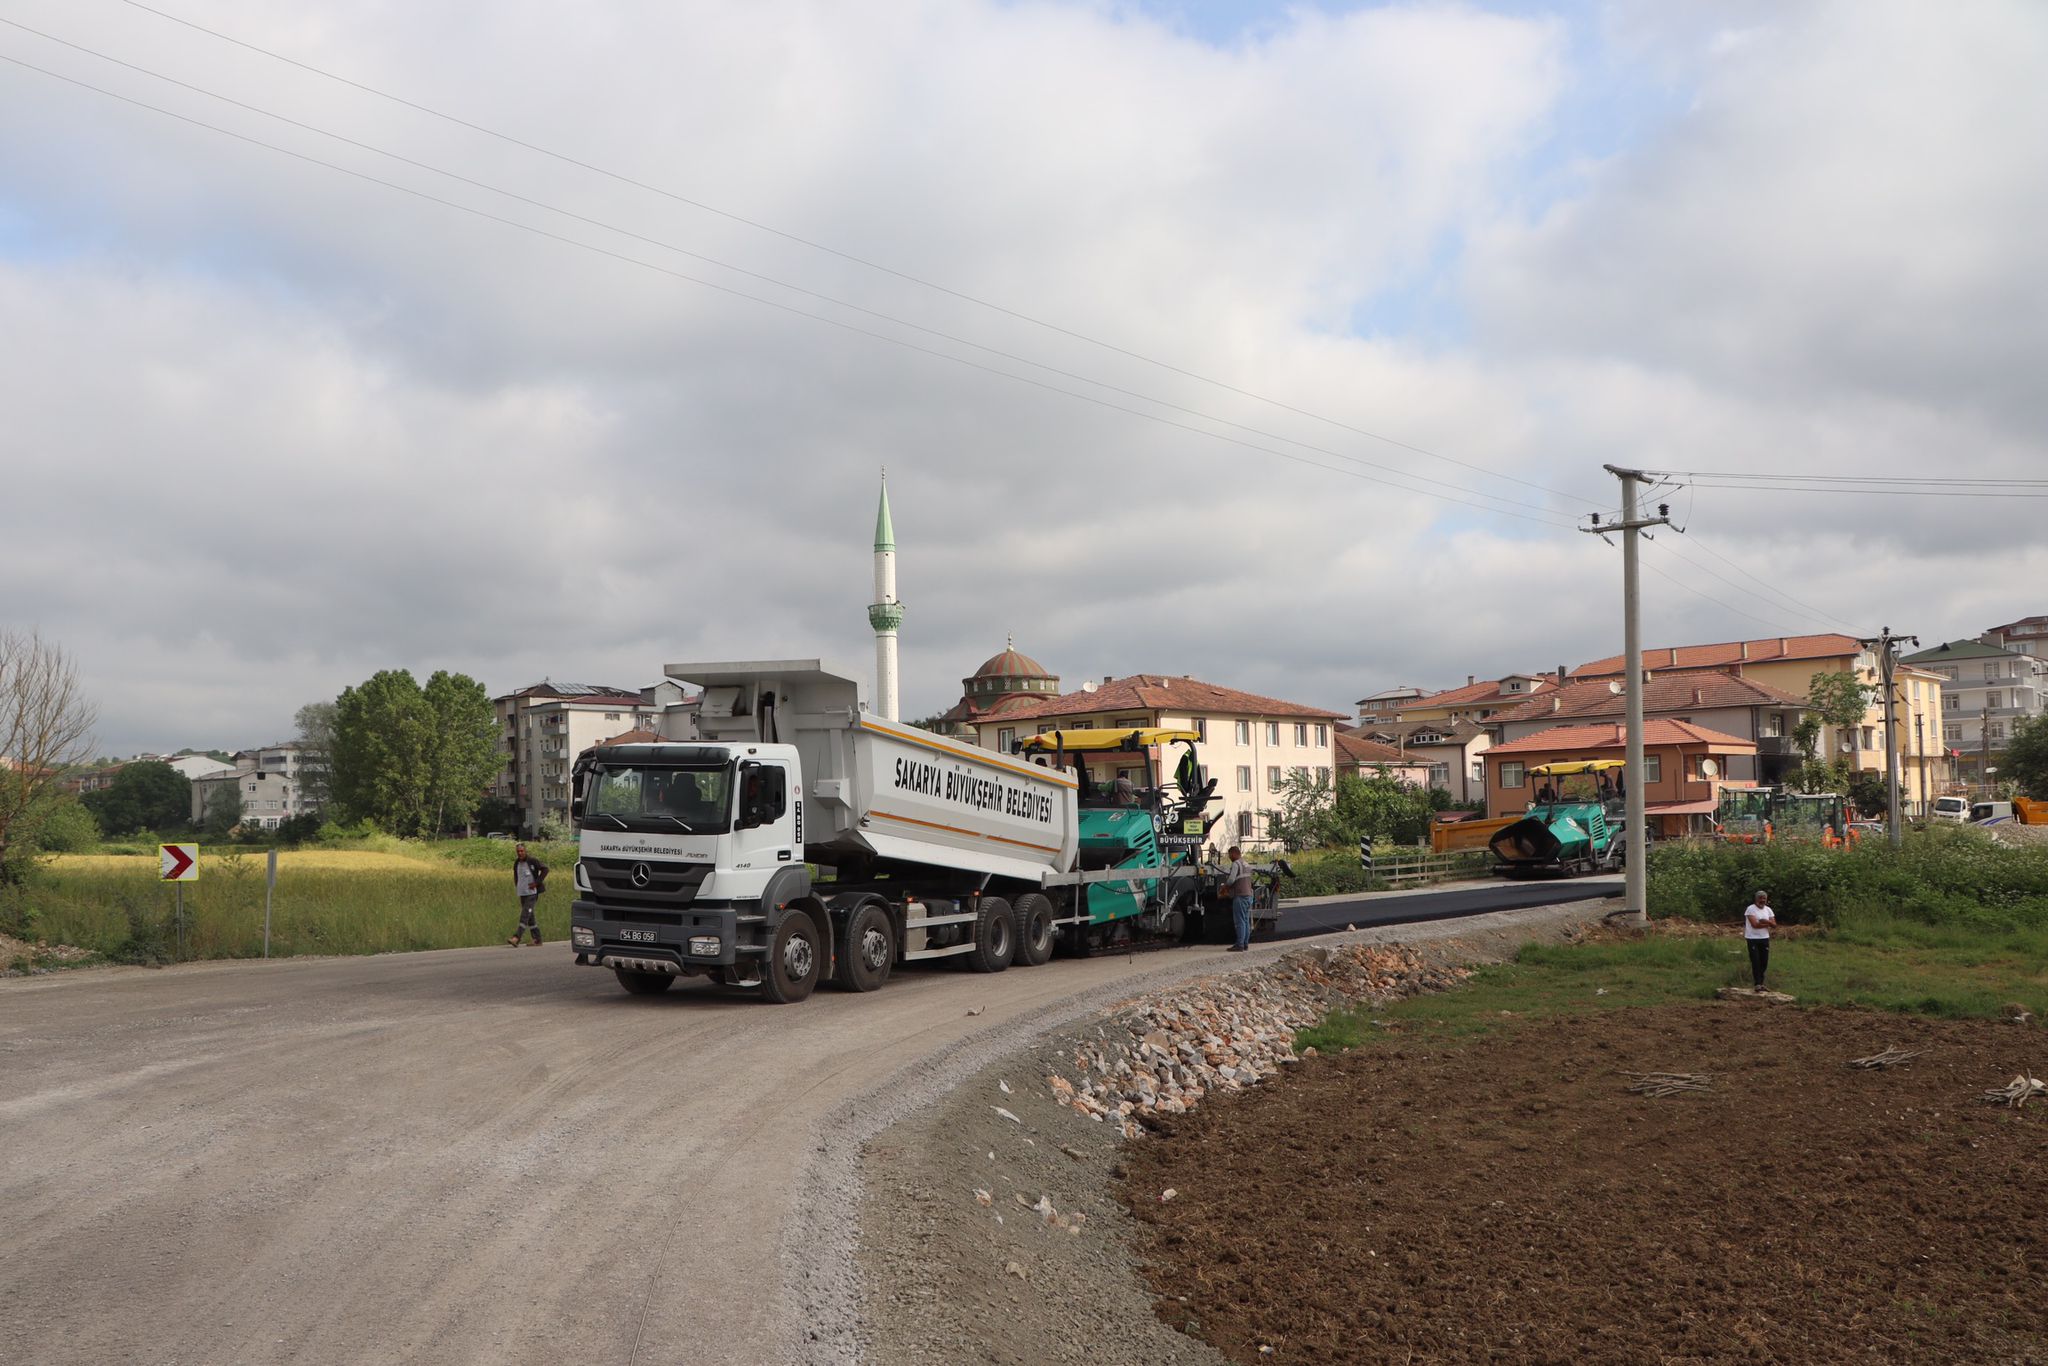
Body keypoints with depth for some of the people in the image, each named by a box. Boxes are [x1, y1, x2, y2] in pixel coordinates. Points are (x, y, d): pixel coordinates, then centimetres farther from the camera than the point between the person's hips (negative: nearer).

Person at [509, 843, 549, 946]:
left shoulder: (532, 861, -11)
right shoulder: (516, 862, 8)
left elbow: (545, 869, -11)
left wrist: (537, 882, -14)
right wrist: (517, 886, 14)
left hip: (532, 892, -7)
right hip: (522, 893, 7)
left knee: (525, 915, -16)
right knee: (529, 917, 8)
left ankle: (516, 938, -25)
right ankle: (537, 940, 13)